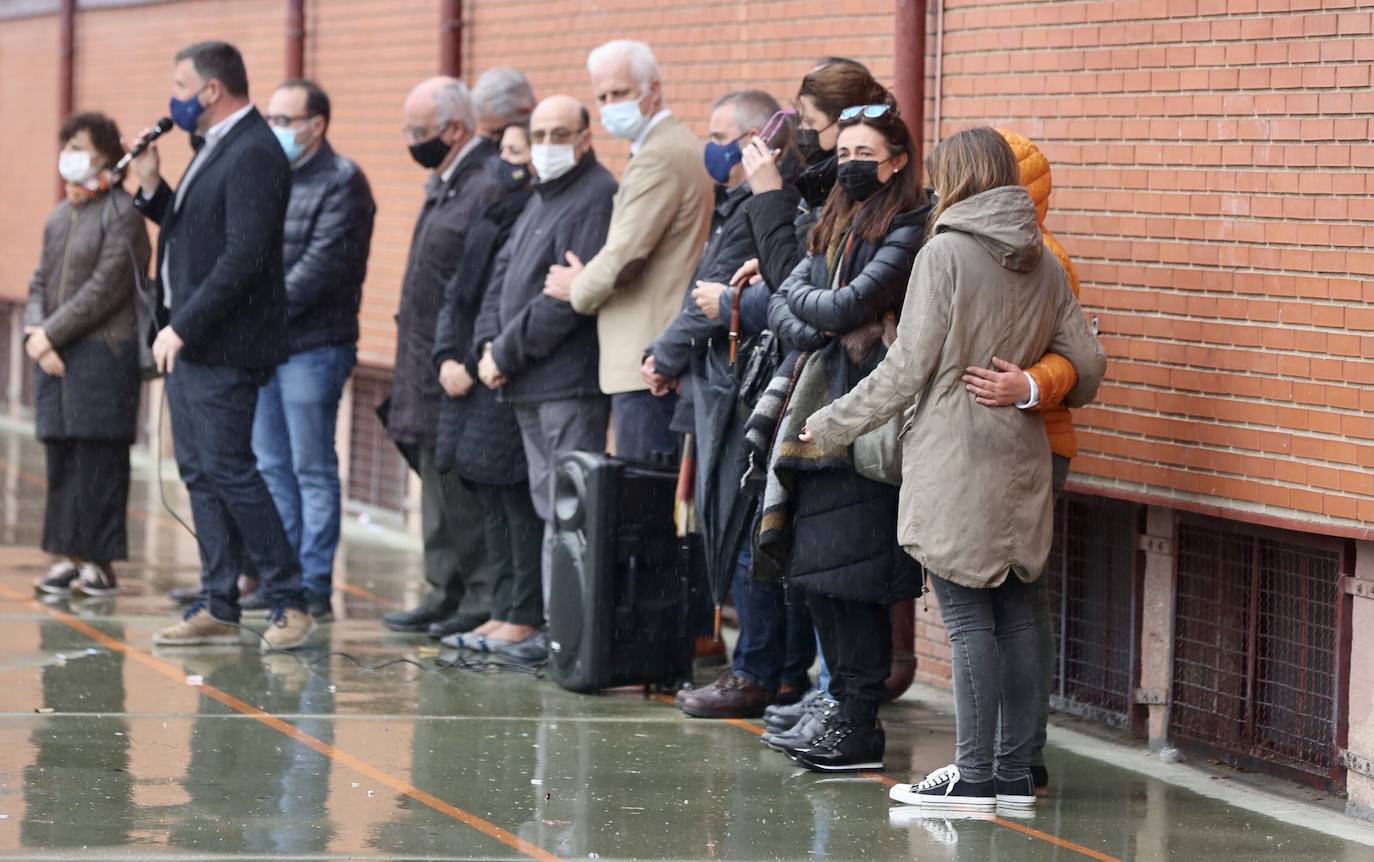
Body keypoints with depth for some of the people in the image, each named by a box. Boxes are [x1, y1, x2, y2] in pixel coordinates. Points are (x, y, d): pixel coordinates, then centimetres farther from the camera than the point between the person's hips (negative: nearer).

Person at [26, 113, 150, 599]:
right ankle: (67, 557, 12)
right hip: (54, 358, 7)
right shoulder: (59, 217, 17)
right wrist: (34, 332, -2)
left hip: (103, 353, -7)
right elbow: (41, 282, 17)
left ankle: (99, 563, -2)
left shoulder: (121, 213, -8)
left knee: (97, 463, -6)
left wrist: (50, 333, -12)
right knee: (61, 460, 7)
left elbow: (105, 289, -13)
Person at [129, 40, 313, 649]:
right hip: (189, 340, 10)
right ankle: (217, 608, 14)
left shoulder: (254, 154, -16)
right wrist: (152, 189, 6)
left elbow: (244, 256, -22)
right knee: (199, 472, 10)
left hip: (222, 346, -10)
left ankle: (290, 603, -2)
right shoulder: (218, 147, 15)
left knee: (228, 469, -9)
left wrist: (184, 326, -21)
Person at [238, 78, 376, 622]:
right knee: (272, 468, 11)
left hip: (312, 347, -8)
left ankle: (313, 586, -1)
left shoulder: (341, 183, -8)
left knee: (312, 469, -4)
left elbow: (323, 264, -16)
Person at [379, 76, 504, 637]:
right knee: (438, 482, 14)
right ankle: (445, 595, 20)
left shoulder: (491, 186, -16)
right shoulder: (443, 183, 16)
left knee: (464, 486, -7)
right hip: (429, 369, 10)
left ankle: (483, 602, -2)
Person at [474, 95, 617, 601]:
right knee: (550, 509, 13)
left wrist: (507, 353, -14)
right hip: (530, 387, 10)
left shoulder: (597, 197, -13)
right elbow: (505, 271, 21)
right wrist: (490, 342, 4)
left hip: (570, 383, -10)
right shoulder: (542, 198, 19)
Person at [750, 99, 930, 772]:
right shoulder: (834, 227, 19)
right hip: (814, 408, 8)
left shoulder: (909, 231, -7)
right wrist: (815, 330, -7)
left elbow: (850, 304, -15)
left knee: (851, 573, -8)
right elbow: (781, 307, 13)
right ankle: (843, 712, 13)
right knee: (813, 571, 6)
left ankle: (861, 727, -4)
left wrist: (805, 298, 4)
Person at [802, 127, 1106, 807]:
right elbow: (1087, 365, 11)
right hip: (1020, 462, 6)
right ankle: (1015, 774, 12)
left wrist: (832, 424, 0)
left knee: (969, 619, -4)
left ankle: (974, 775, -2)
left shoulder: (946, 254, -11)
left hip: (956, 463, -6)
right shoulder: (1043, 264, 9)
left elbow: (906, 368, -11)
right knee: (1013, 615, 9)